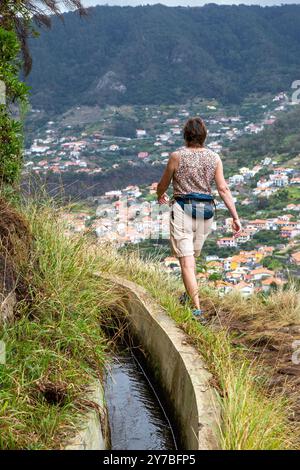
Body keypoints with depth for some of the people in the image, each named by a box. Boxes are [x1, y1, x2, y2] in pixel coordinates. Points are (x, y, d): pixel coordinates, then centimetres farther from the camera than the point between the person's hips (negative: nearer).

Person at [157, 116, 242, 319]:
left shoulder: (177, 156, -7)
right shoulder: (214, 158, 1)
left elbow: (163, 185, 5)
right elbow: (223, 189, -4)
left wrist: (160, 196, 28)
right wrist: (236, 217, -2)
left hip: (182, 209, -4)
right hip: (206, 210, 4)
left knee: (186, 260, -4)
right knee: (193, 255, 23)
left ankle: (197, 308, -11)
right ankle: (189, 294, 38)